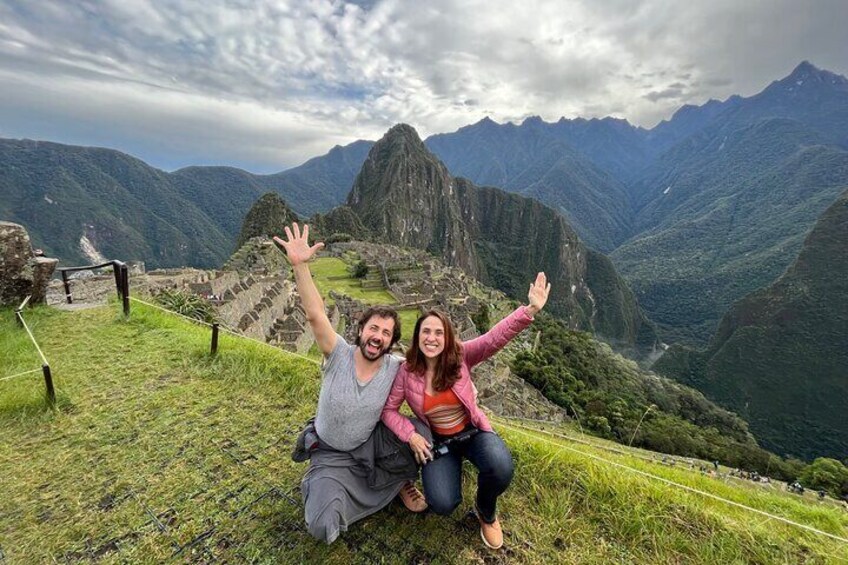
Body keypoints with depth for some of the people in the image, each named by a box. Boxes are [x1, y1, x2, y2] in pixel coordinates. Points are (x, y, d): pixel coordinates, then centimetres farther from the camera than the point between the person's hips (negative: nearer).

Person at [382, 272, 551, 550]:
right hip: (437, 441, 1)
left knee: (501, 468, -30)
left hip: (473, 431, 0)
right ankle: (451, 466, 19)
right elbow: (388, 409, -4)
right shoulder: (407, 372, -15)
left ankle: (486, 513, 7)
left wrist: (530, 310, -47)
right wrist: (410, 435, -19)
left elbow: (494, 338, -33)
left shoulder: (460, 356, -18)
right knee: (443, 505, -18)